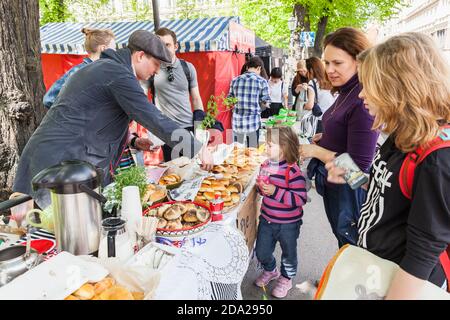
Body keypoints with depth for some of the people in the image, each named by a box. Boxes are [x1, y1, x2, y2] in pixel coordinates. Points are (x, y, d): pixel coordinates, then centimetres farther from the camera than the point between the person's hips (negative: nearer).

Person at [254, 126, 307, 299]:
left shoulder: (293, 171, -25)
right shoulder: (266, 165, -2)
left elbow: (300, 199, -29)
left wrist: (275, 192, -32)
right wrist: (261, 187, -9)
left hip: (288, 224, -6)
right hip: (266, 219, 6)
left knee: (288, 253, 18)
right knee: (261, 252, 19)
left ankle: (286, 279, 45)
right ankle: (270, 271, 49)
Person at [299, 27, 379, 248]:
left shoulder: (364, 102, -26)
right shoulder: (347, 93, 3)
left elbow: (359, 165, -25)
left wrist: (316, 151, -17)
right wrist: (326, 138, 2)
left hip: (348, 192, -9)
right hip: (334, 187, 9)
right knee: (345, 251, 27)